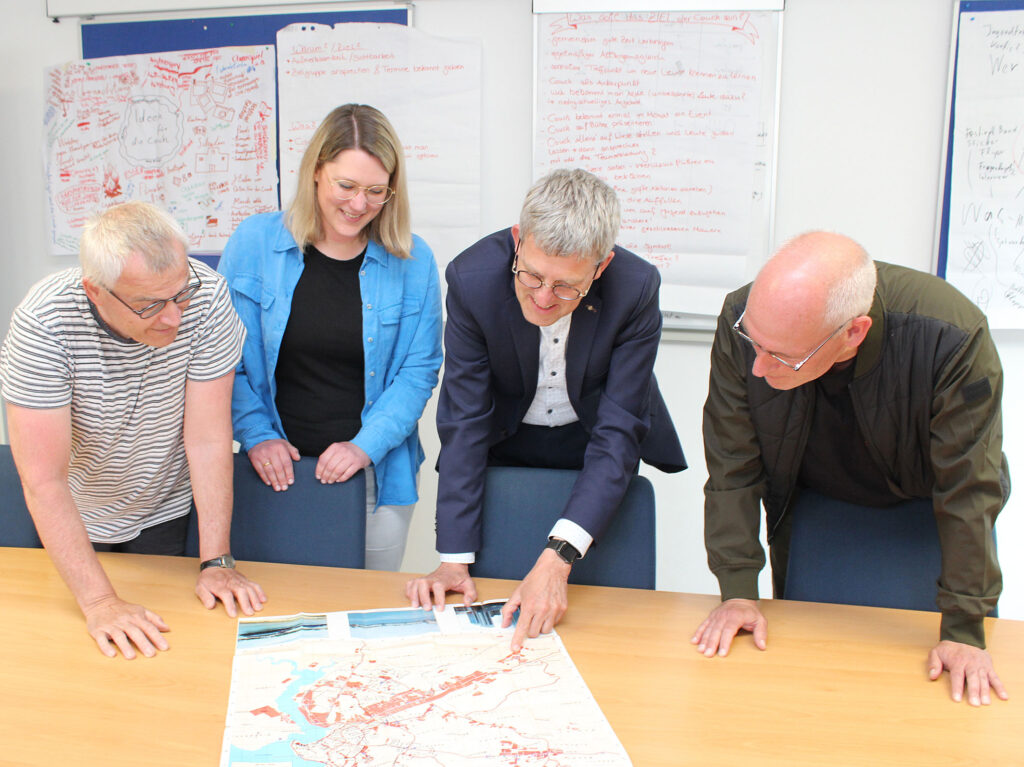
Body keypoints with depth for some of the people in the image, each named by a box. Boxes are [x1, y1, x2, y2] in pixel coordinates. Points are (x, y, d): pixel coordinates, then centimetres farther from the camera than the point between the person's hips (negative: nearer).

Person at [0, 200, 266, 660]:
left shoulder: (206, 297, -28)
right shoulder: (44, 324, -32)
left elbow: (209, 440, -23)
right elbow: (44, 481, -31)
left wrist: (216, 562, -24)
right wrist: (99, 602, -35)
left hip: (165, 510, 1)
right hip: (74, 519, -1)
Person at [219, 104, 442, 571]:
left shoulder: (412, 261, -3)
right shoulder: (255, 241, -2)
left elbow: (418, 371, -3)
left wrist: (366, 446, -13)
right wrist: (256, 435, -7)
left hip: (375, 478, 0)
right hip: (277, 475, 0)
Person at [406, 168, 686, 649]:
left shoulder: (636, 288, -29)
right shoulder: (472, 277, -28)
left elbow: (617, 434, -28)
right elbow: (465, 421, -22)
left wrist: (558, 557, -40)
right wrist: (454, 559, -25)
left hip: (594, 445, 0)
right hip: (506, 439, 0)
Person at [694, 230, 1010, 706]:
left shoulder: (953, 340, -38)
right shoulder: (741, 321, -31)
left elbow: (969, 492, -26)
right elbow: (732, 466, -20)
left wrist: (963, 631, -22)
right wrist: (738, 591, -21)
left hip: (923, 505, -1)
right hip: (807, 503, 2)